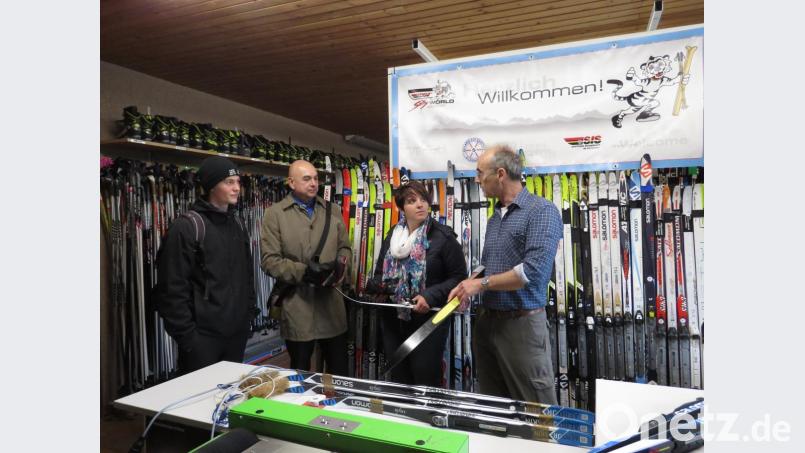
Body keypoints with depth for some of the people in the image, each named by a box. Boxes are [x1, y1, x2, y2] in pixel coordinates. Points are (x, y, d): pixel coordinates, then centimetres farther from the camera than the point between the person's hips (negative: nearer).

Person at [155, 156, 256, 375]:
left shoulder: (237, 224, 10)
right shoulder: (187, 226, -12)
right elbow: (173, 288, -14)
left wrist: (248, 314, 12)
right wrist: (187, 334, -14)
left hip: (237, 332, 7)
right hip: (203, 335, -6)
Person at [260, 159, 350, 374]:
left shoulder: (332, 211, 10)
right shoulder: (275, 213, -3)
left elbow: (345, 247, 15)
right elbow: (269, 260, -9)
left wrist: (340, 266, -6)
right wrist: (303, 272, -19)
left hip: (331, 303, 3)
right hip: (297, 306, -3)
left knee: (339, 371, 13)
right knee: (300, 374, 15)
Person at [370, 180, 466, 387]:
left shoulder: (442, 236, -8)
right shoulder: (393, 236, 9)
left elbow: (459, 276, -8)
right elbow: (379, 273, 17)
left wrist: (430, 297, -20)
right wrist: (378, 287, -5)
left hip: (429, 319, -5)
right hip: (393, 320, 5)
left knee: (426, 381, 2)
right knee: (398, 379, 16)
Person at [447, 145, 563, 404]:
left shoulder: (542, 211, -12)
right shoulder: (494, 218, 13)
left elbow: (534, 271, -23)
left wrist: (482, 283, -14)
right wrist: (467, 288, 0)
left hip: (522, 323, -7)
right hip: (487, 321, 8)